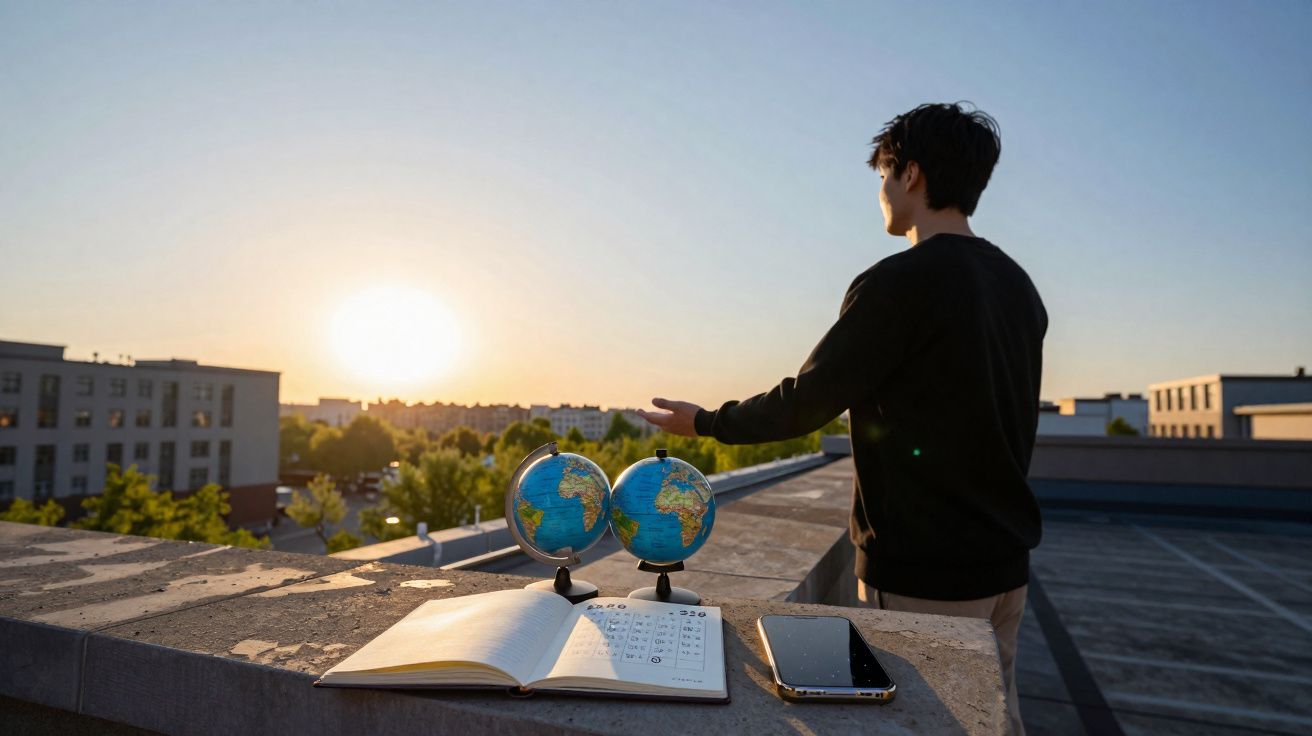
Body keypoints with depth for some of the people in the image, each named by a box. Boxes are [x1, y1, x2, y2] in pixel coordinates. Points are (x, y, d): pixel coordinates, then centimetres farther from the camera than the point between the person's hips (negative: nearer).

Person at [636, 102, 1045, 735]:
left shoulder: (899, 283, -18)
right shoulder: (1020, 286, 8)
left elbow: (803, 404, -15)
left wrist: (706, 422, -1)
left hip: (922, 577, -8)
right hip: (1005, 566, 9)